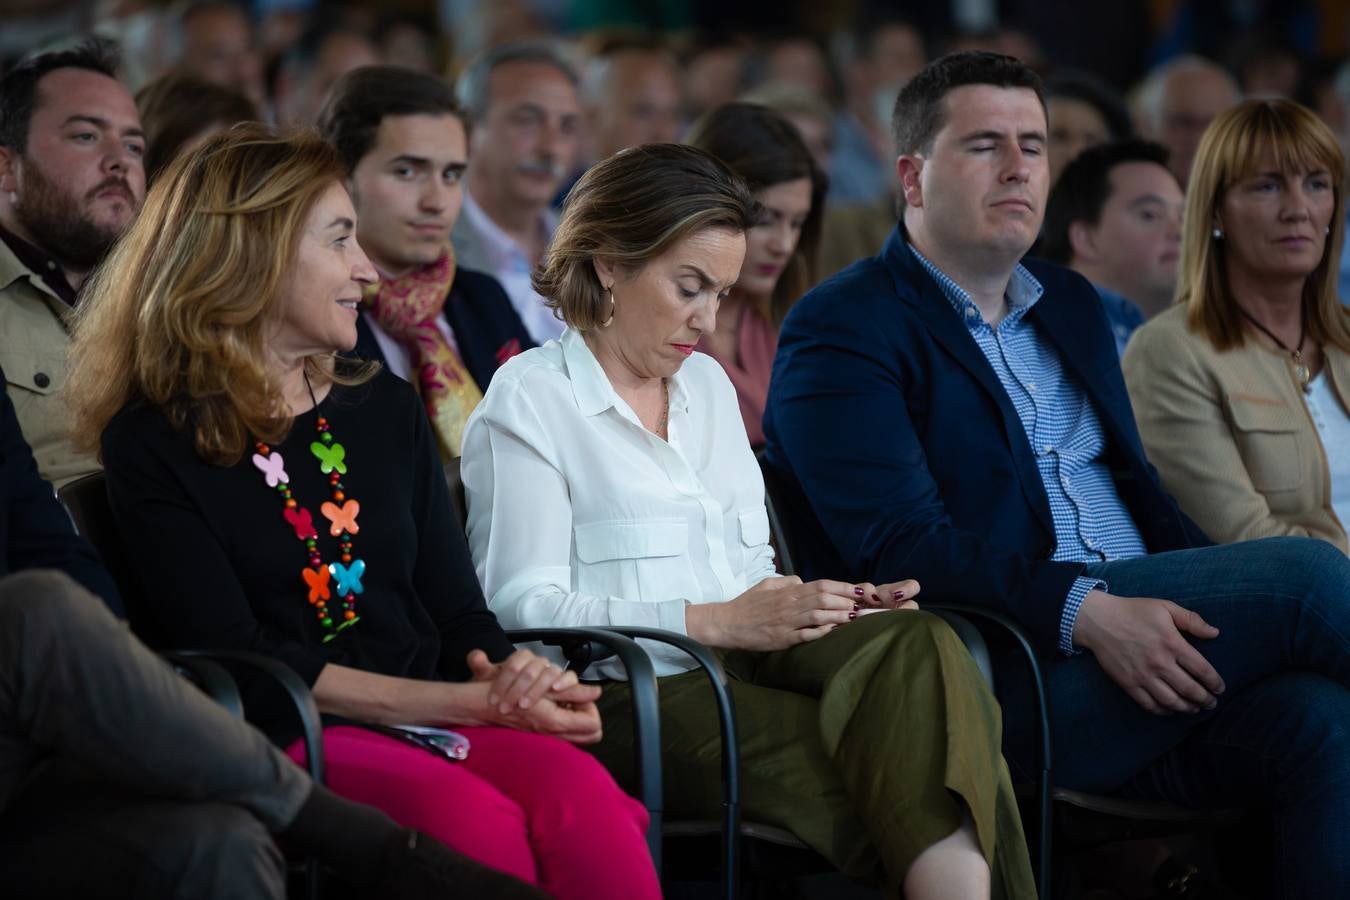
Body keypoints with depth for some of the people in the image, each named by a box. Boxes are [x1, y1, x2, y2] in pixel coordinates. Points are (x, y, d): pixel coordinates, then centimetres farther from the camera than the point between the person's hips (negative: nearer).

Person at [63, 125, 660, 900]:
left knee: (579, 794, -31)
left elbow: (457, 611, 16)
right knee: (473, 819, -36)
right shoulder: (154, 443, 3)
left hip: (431, 741, 5)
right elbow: (243, 665, -7)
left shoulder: (387, 408, 20)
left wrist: (512, 679, -9)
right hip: (280, 748, -4)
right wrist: (474, 704, -13)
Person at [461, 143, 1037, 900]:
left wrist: (832, 602, 3)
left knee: (918, 646, -29)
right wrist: (717, 622, -16)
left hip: (749, 663, 6)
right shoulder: (527, 402, 2)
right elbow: (525, 608, -9)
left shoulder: (708, 384, 25)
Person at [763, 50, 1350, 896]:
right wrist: (1088, 611, -27)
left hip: (1145, 637, 7)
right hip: (996, 681, -7)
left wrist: (1218, 605, 2)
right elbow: (901, 546, -13)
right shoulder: (840, 332, -1)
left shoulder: (1070, 304, 25)